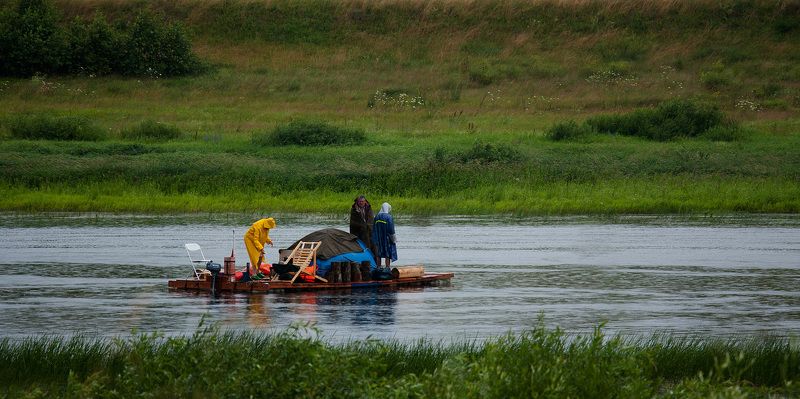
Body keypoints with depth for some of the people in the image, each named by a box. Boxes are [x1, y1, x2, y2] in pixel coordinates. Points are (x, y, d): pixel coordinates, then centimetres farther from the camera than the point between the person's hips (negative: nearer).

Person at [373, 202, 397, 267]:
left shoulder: (377, 216, 2)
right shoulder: (388, 217, -14)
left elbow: (374, 229, 7)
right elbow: (391, 229, -14)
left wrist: (375, 240, 15)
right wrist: (394, 239, -4)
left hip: (378, 239, 5)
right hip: (387, 238, -5)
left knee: (379, 255, 11)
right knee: (388, 255, 0)